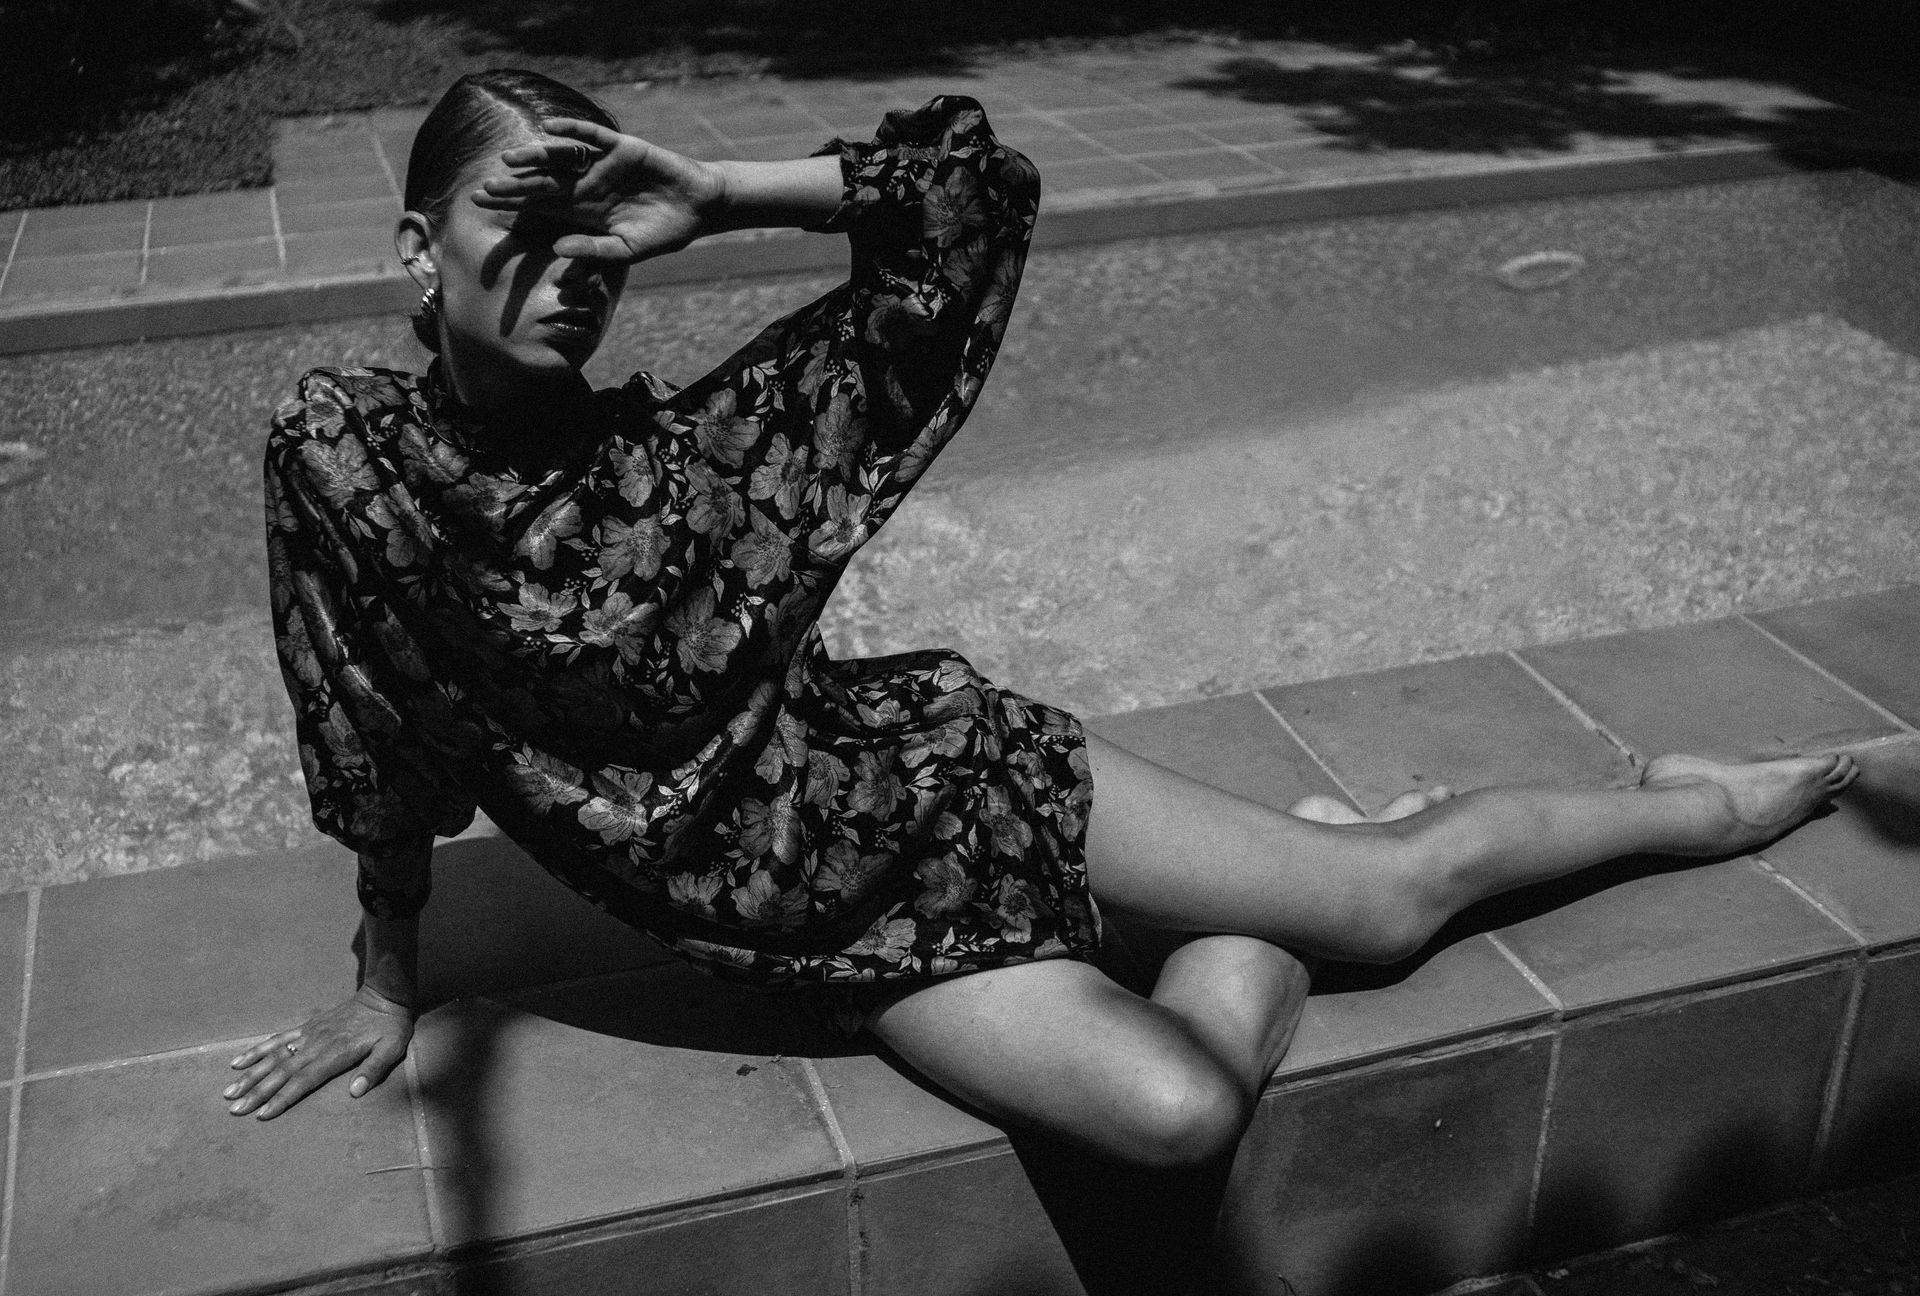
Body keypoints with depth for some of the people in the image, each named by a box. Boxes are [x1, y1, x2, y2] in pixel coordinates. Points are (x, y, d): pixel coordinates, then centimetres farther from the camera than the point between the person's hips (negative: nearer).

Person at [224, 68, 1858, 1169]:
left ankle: (1685, 804, 31)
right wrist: (389, 986, 7)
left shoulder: (677, 441, -13)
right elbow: (383, 767, 0)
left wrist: (709, 194, -19)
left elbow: (966, 176, -11)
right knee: (1177, 1109, -19)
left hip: (925, 759, 1)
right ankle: (1281, 909, 12)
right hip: (825, 919, 0)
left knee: (1398, 895, 3)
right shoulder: (346, 454, -14)